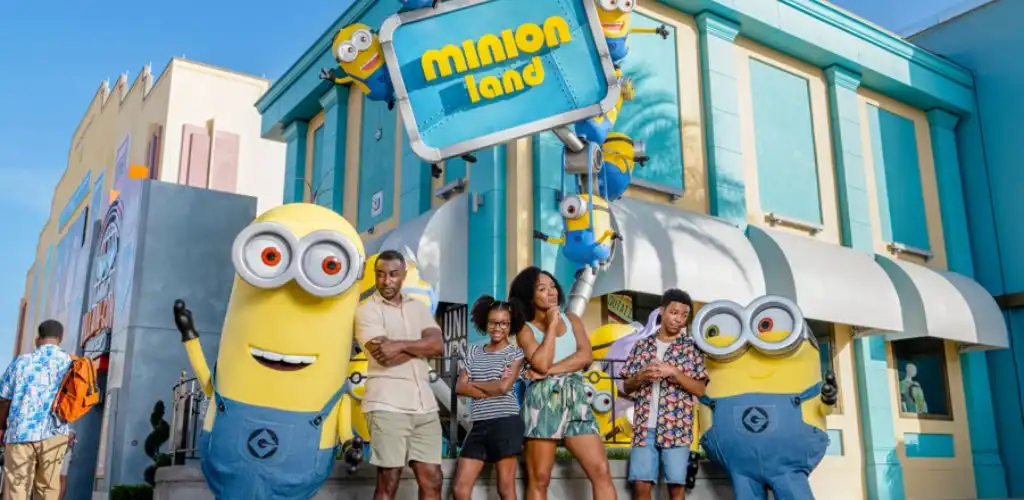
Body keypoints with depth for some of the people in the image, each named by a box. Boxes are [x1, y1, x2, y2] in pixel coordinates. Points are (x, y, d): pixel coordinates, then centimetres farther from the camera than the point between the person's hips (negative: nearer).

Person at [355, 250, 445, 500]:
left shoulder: (419, 307, 15)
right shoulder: (367, 310, -1)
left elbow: (438, 346, -1)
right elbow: (385, 357, -14)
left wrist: (401, 344, -13)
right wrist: (420, 345, -2)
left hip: (425, 405, 5)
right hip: (387, 406, -5)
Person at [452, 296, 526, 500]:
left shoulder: (515, 353, 2)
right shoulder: (474, 352, 14)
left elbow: (504, 386, -12)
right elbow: (460, 388, 3)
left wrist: (474, 383, 1)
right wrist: (492, 389, -8)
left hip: (505, 423, -5)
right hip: (480, 425, 5)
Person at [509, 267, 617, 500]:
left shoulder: (572, 320, 16)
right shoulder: (526, 330, 6)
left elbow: (586, 356, 0)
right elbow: (541, 364, -13)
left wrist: (550, 371, -8)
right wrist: (551, 326, -4)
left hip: (575, 400, 3)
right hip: (543, 402, -3)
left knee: (601, 471, -7)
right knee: (539, 479, -1)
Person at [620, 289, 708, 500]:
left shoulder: (692, 347, 5)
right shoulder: (641, 345, 10)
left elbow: (700, 389, -1)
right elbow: (627, 387, 12)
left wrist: (673, 372, -13)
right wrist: (641, 376, -9)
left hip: (677, 428, -1)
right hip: (645, 427, 1)